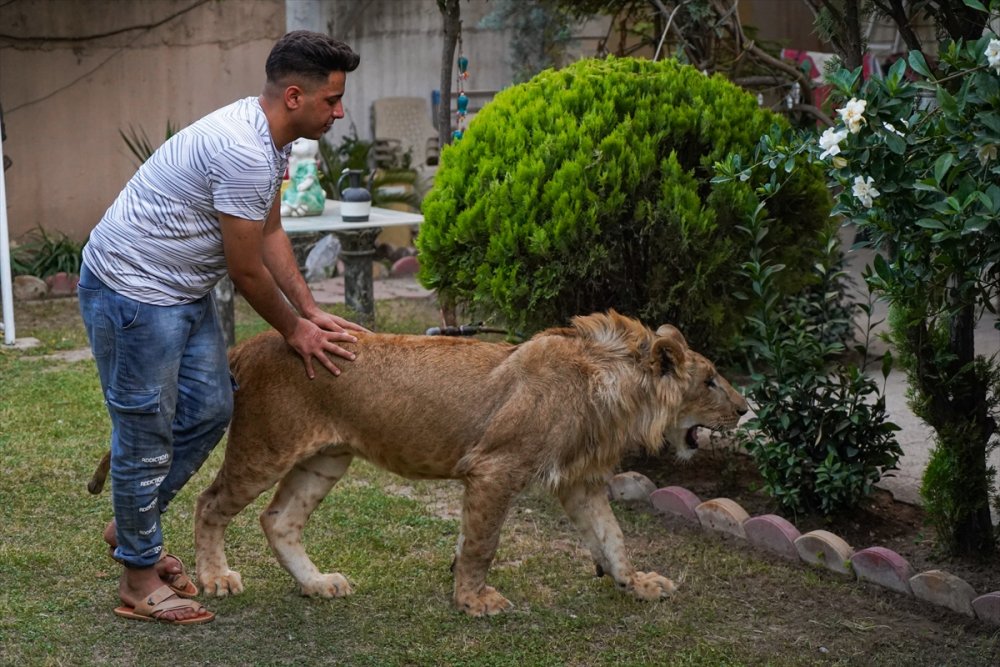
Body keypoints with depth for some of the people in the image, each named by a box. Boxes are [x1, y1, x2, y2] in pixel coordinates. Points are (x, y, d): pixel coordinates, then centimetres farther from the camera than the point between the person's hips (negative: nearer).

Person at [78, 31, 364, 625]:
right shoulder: (245, 152, -28)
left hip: (184, 290, 10)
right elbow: (246, 270, -19)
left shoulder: (269, 139, 4)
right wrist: (294, 330, -4)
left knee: (210, 409, 14)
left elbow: (271, 234, 13)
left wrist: (312, 313, 8)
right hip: (132, 291, -10)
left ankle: (134, 526, 30)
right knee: (147, 433, -1)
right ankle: (140, 582, 11)